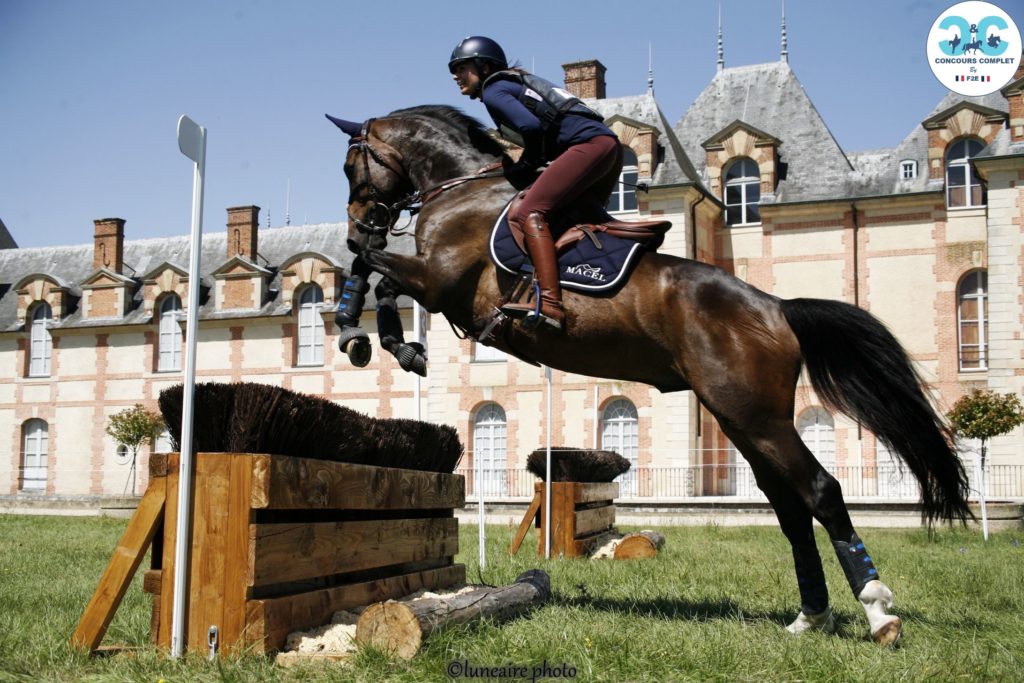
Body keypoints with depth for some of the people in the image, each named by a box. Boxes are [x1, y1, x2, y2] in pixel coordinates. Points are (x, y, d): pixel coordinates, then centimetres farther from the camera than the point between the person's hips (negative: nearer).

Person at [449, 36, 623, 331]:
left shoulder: (494, 90, 0)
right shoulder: (516, 84, 28)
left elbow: (531, 126, -17)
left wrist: (528, 165, -2)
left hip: (589, 144, -10)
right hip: (609, 145, 10)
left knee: (529, 213, -21)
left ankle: (549, 305, -34)